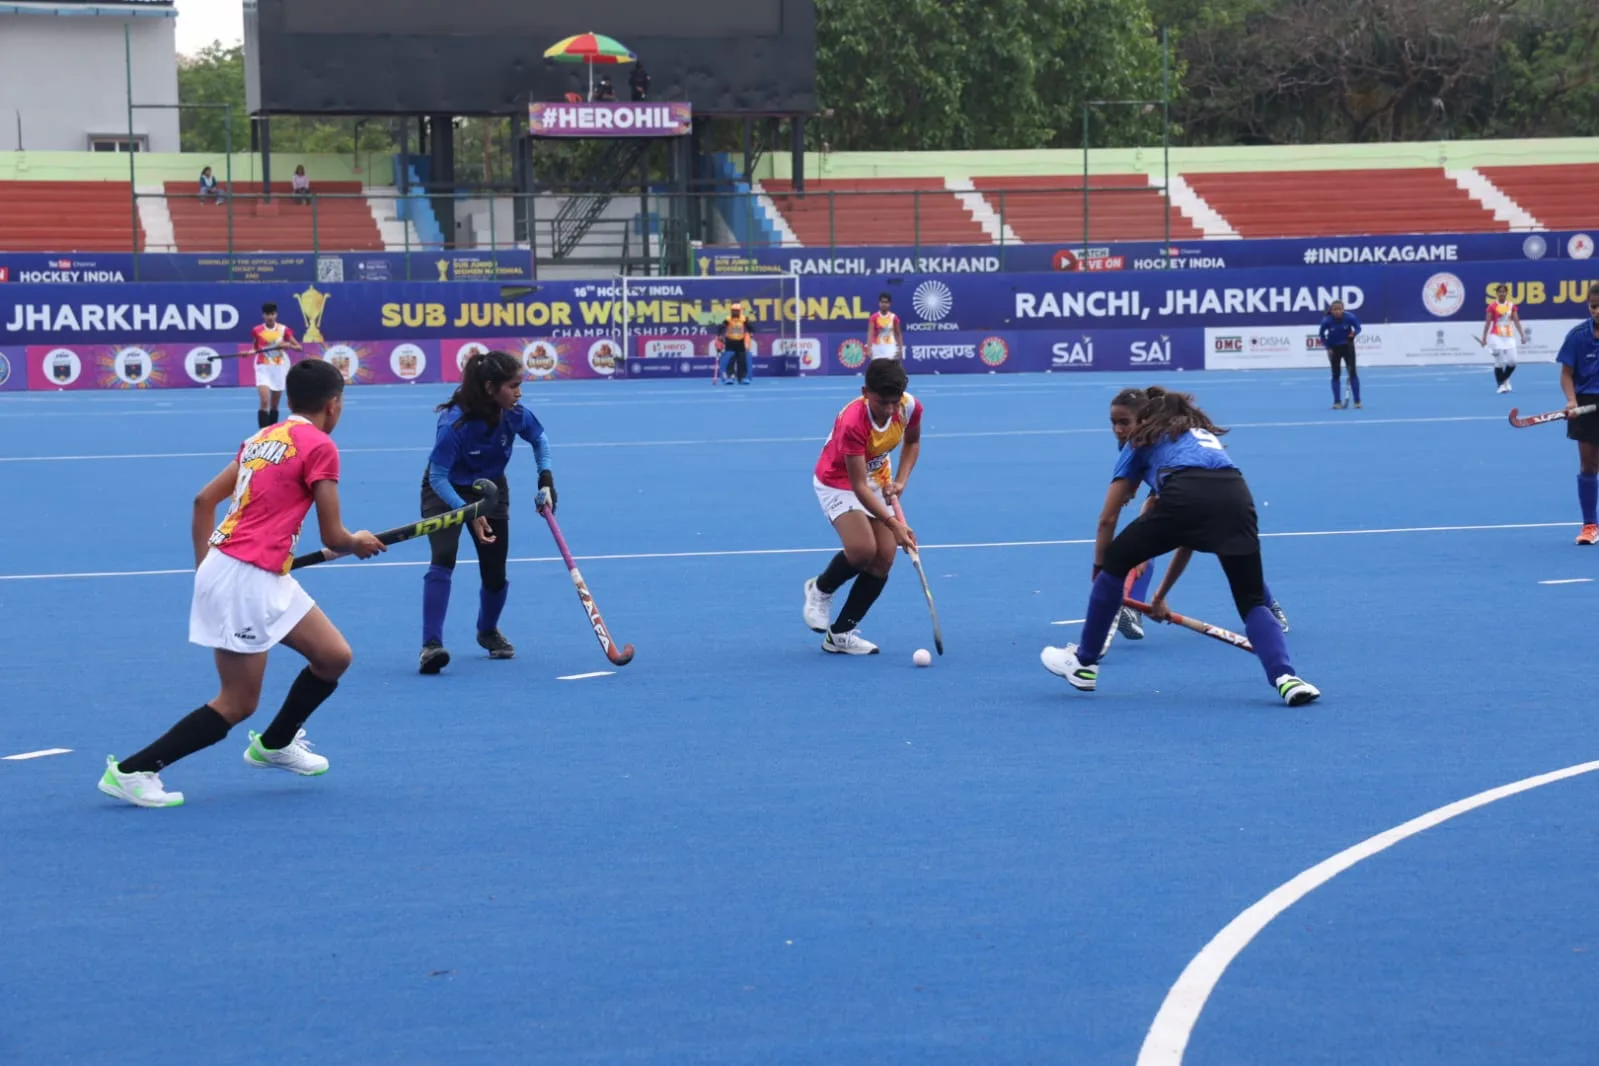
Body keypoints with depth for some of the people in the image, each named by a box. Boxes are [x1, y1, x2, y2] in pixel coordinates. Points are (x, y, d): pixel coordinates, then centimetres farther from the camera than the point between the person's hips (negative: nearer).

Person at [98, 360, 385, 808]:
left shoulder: (264, 437, 15)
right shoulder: (319, 447, -9)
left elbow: (204, 499, 16)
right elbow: (332, 537, -6)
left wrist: (204, 565, 19)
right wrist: (359, 543, 16)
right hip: (247, 579, -9)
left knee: (334, 657, 14)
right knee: (237, 705, -3)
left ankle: (274, 744, 33)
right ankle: (130, 771, -2)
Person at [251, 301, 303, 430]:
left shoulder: (284, 329, -3)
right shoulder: (257, 331, -3)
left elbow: (299, 347, -2)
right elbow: (255, 349, 11)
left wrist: (288, 345, -21)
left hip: (279, 367, 2)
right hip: (263, 368, -2)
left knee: (274, 405, 11)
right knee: (265, 402, -18)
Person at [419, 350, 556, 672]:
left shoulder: (515, 415, -21)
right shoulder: (454, 424, -35)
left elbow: (539, 439, 2)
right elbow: (438, 478, -30)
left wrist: (546, 479, -9)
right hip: (445, 491, -4)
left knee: (495, 575, 3)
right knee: (443, 559, -27)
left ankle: (488, 631, 35)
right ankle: (431, 645, -27)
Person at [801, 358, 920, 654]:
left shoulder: (910, 407, -20)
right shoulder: (853, 423, -36)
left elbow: (912, 441, 6)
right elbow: (859, 487, -34)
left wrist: (901, 480, -9)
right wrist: (895, 525, -39)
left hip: (877, 479, 6)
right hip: (838, 482, -6)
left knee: (884, 559, -6)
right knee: (863, 549, -26)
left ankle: (840, 634, 6)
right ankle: (821, 589, 7)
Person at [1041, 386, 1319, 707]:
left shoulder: (1144, 440, 31)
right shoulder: (1205, 436, 42)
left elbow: (1108, 519, 26)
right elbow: (1191, 537, 43)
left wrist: (1099, 570, 40)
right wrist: (1161, 595, 49)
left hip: (1185, 497, -3)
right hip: (1236, 497, 3)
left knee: (1116, 562, 20)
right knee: (1253, 602, 14)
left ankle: (1084, 663, 29)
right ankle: (1285, 678, -11)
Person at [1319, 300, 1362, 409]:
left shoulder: (1350, 317, -25)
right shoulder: (1326, 321, -24)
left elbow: (1358, 328, -8)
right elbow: (1322, 335, -6)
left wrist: (1354, 333, -29)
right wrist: (1328, 348, -12)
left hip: (1347, 346, 0)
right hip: (1334, 348, 0)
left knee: (1352, 373, -4)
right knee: (1335, 375, 1)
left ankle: (1357, 401, 4)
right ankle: (1337, 402, 9)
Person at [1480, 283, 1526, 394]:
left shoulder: (1512, 306, 7)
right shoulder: (1492, 306, -3)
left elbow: (1516, 322, 8)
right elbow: (1488, 323, -1)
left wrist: (1522, 335, 1)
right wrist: (1484, 337, -5)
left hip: (1509, 337, 3)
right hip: (1496, 337, -3)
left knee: (1512, 362, -2)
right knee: (1499, 362, -6)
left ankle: (1505, 380, 25)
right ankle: (1501, 385, 4)